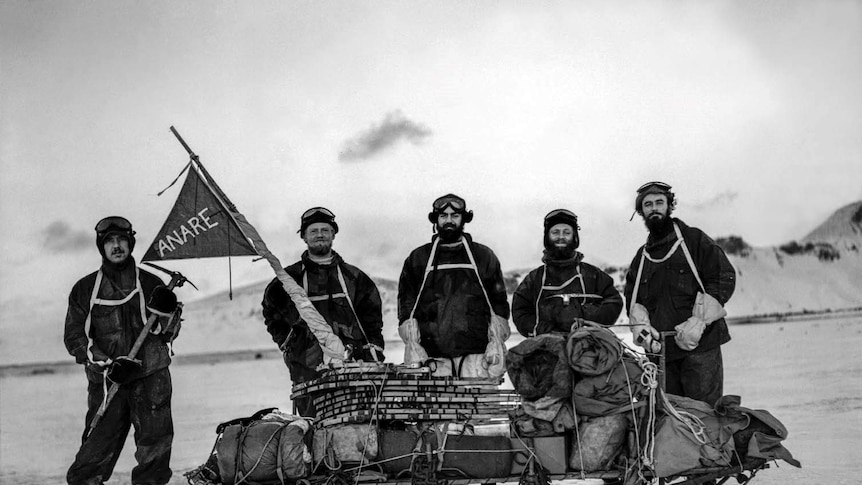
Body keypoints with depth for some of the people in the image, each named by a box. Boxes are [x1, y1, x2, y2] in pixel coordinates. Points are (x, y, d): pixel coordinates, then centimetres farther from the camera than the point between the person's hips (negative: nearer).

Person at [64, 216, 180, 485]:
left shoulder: (151, 284, 9)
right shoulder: (85, 289, 8)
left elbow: (169, 334, 10)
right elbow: (74, 337, 4)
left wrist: (164, 314, -12)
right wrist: (107, 366, -9)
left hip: (152, 379, 0)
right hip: (106, 383, 0)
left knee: (155, 453, -3)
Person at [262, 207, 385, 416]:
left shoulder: (353, 277, 15)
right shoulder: (289, 278, 12)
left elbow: (372, 320, 18)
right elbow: (272, 316, 25)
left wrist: (375, 357, 9)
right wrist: (287, 344, 14)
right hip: (308, 370, 0)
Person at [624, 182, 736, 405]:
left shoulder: (694, 240, 5)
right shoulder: (641, 257, 20)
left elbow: (724, 278, -3)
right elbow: (633, 300, 18)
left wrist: (697, 322, -13)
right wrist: (640, 327, -5)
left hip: (700, 345, -5)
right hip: (659, 347, 5)